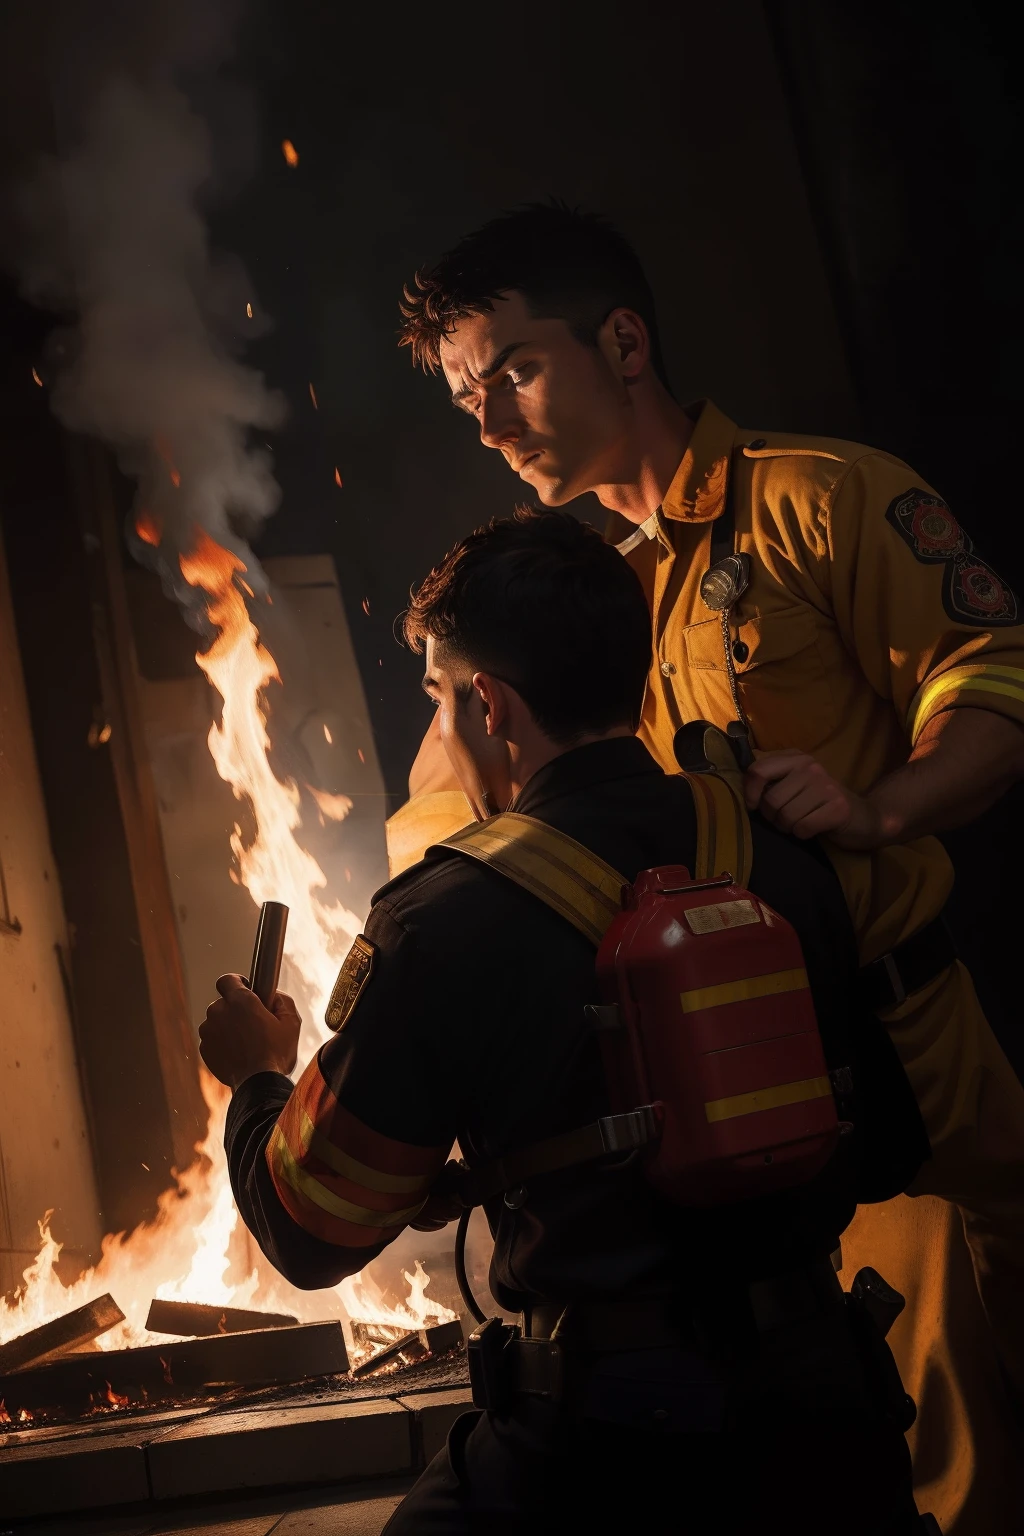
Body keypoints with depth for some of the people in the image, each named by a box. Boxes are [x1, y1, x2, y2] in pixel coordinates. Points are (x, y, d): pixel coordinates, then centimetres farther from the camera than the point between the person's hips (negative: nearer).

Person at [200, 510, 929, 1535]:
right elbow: (893, 1151, 10)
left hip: (604, 1451, -4)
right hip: (823, 1413, 4)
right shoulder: (788, 862, -1)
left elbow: (312, 1236, -2)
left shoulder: (438, 931, -14)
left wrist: (256, 1079, 18)